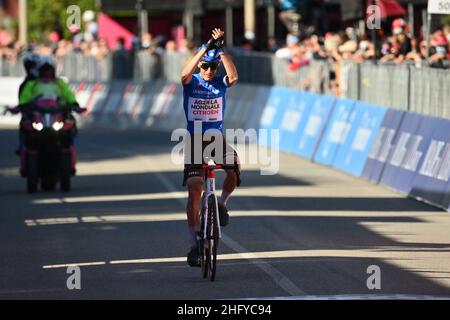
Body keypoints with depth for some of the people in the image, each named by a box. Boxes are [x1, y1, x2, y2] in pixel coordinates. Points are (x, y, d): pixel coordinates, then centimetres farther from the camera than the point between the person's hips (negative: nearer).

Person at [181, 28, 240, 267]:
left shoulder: (221, 83, 2)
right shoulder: (191, 83, -2)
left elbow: (233, 77, -22)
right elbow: (185, 73, -26)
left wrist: (221, 50, -31)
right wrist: (206, 49, -35)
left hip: (217, 138, 1)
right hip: (195, 139, -1)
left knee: (234, 168, -30)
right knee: (194, 191, -9)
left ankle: (222, 203, 0)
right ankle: (194, 244, -3)